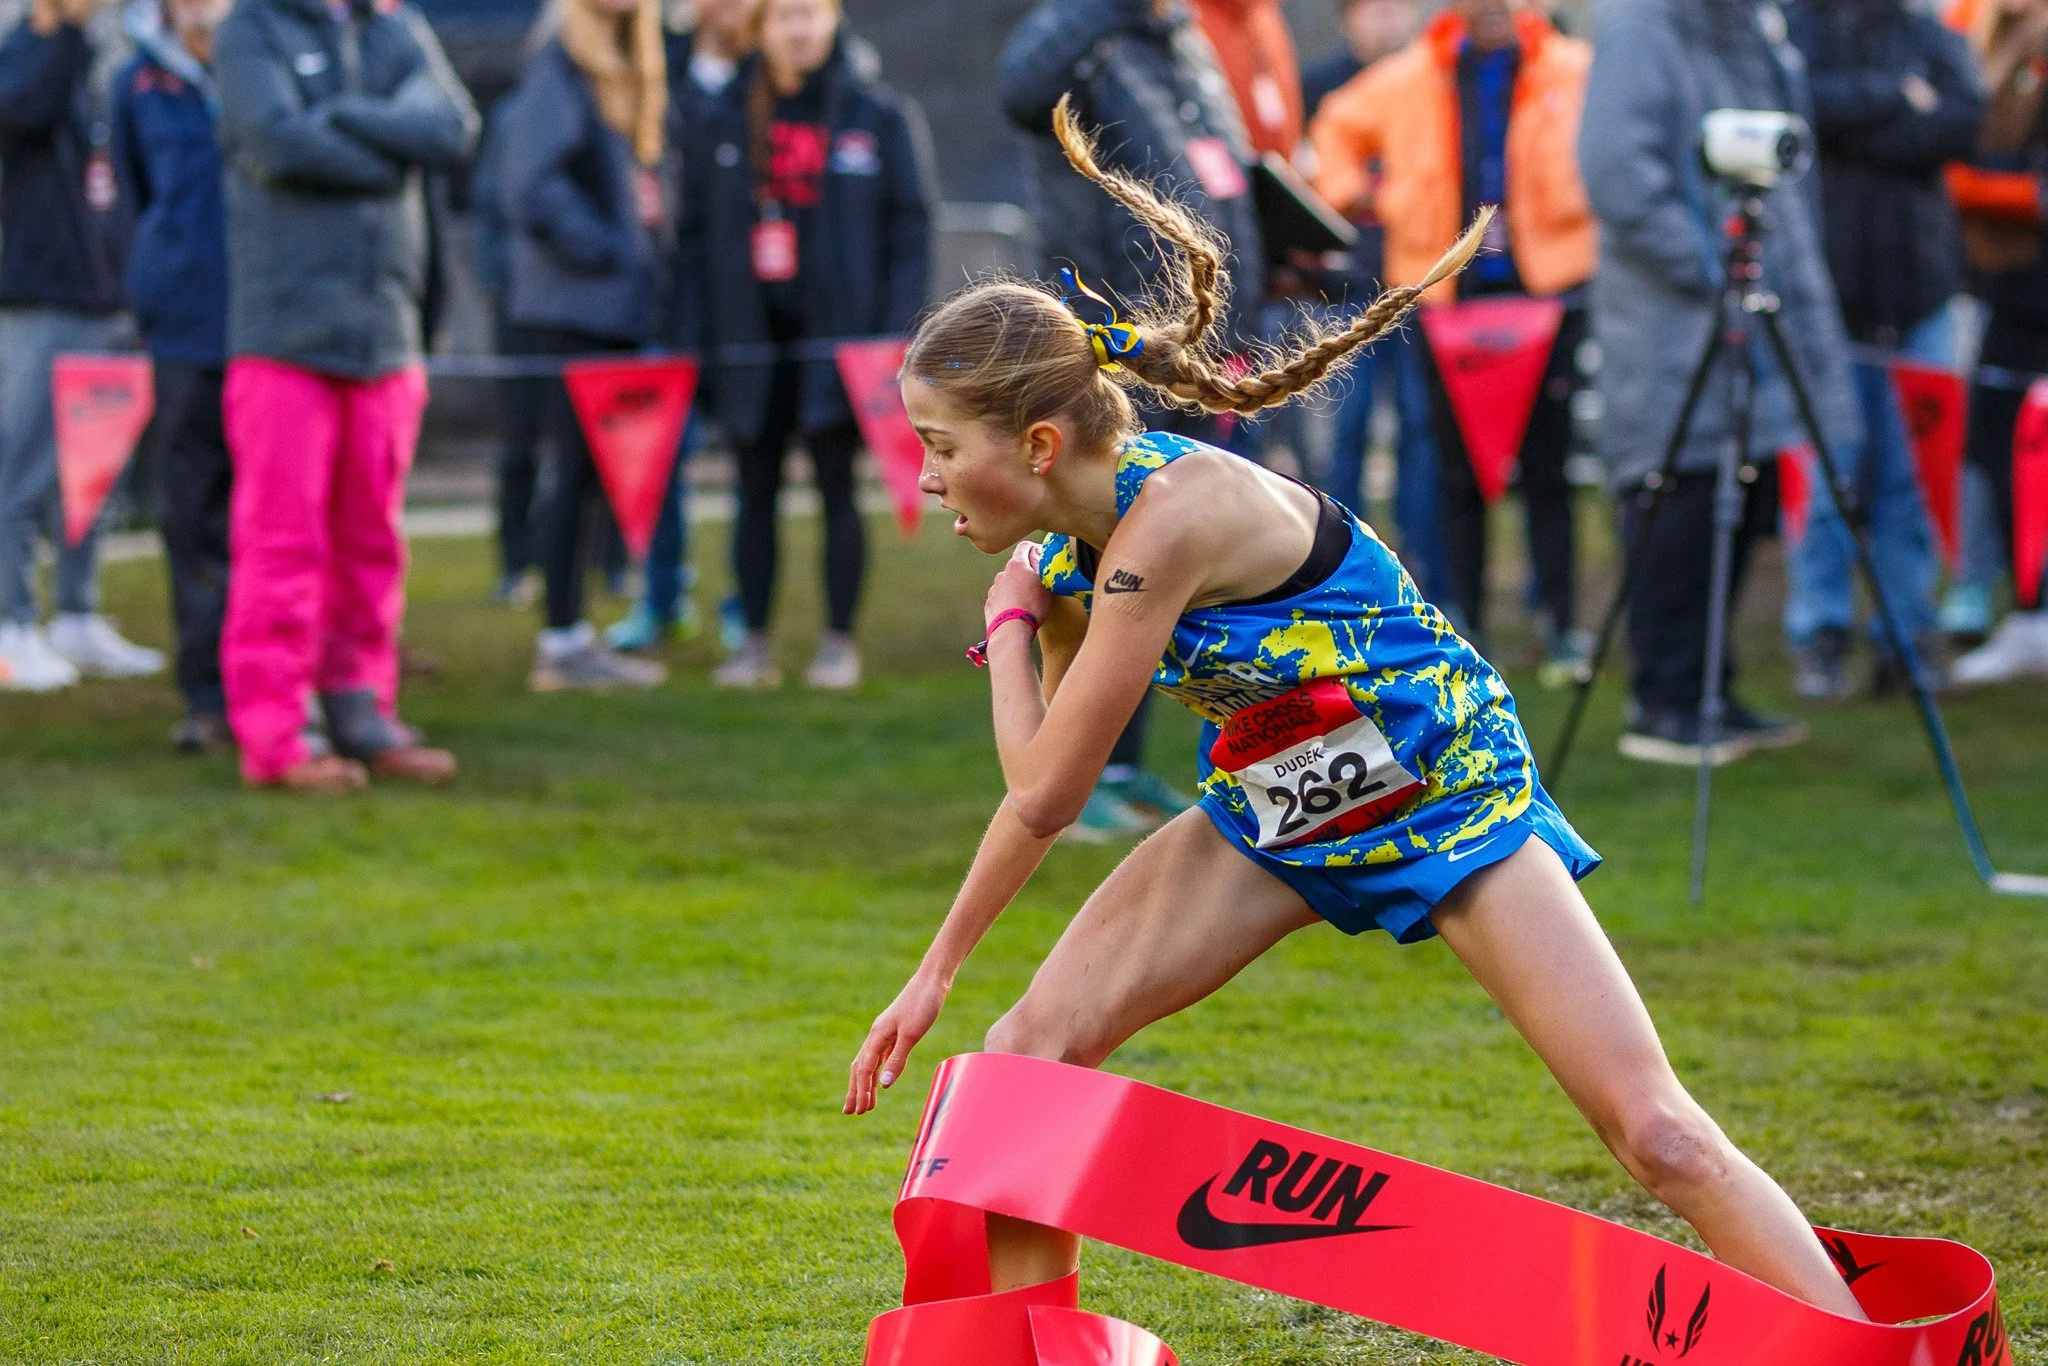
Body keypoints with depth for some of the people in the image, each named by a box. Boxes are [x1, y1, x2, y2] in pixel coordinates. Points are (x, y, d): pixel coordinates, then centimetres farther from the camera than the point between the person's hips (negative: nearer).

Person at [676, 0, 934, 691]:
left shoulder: (879, 115, 1)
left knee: (836, 485, 0)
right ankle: (754, 643, 10)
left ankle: (839, 642, 7)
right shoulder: (724, 121, 7)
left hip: (836, 335, -2)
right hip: (751, 335, 2)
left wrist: (896, 332, -9)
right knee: (756, 489, 5)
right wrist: (693, 340, 2)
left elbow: (911, 228, 0)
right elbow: (695, 237, 9)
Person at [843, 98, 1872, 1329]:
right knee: (1027, 1055, -4)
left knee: (1654, 1129, -14)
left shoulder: (1170, 516, -31)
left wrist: (1010, 622, -11)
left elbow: (1047, 793, -24)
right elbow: (1051, 785, 8)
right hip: (1271, 817, 8)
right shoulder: (1066, 544, -6)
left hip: (1448, 794, -8)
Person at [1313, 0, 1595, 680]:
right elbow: (1339, 127, 23)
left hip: (1546, 288, -2)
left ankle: (1561, 625, 3)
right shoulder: (1407, 79, 7)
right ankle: (1462, 625, 11)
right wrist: (1353, 193, 9)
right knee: (1459, 468, 5)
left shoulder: (1574, 72, 0)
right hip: (1449, 288, 2)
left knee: (1548, 464, -2)